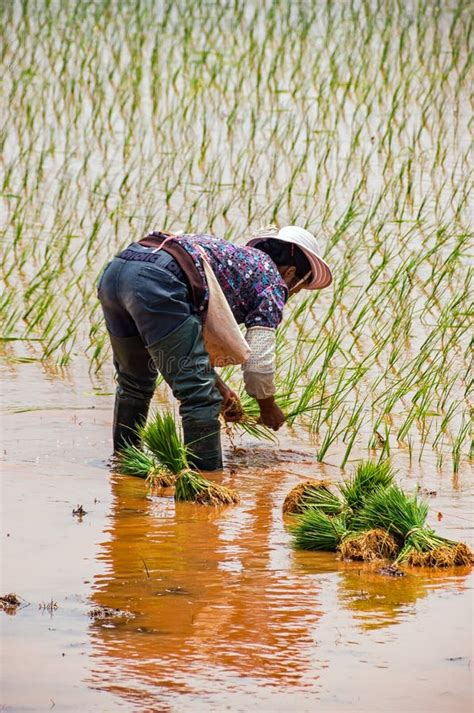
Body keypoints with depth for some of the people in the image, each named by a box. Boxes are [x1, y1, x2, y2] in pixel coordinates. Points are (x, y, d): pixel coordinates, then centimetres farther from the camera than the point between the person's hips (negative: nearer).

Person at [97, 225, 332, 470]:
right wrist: (268, 406, 25)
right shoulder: (272, 280, 14)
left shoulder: (235, 256, 37)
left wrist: (217, 385, 50)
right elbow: (258, 361, 6)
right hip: (156, 283, -9)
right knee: (201, 396, -1)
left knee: (134, 384, 31)